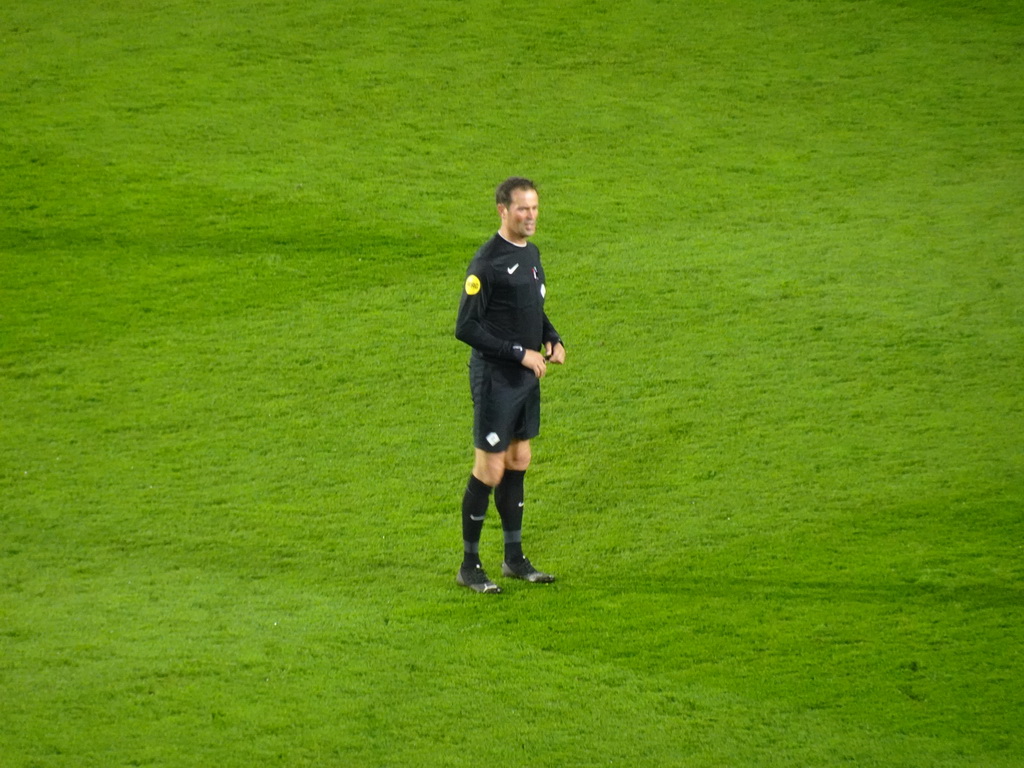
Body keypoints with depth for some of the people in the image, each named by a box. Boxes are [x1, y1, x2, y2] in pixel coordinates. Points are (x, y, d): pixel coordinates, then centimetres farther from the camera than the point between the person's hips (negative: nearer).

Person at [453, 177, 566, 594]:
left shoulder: (531, 253, 9)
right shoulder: (486, 262, -18)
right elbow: (466, 328, -19)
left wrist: (553, 339, 4)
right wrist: (520, 352, -19)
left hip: (527, 376, 8)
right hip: (494, 376, -8)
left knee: (518, 463, 14)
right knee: (490, 470, -4)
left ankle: (514, 557, 24)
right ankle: (469, 566, 7)